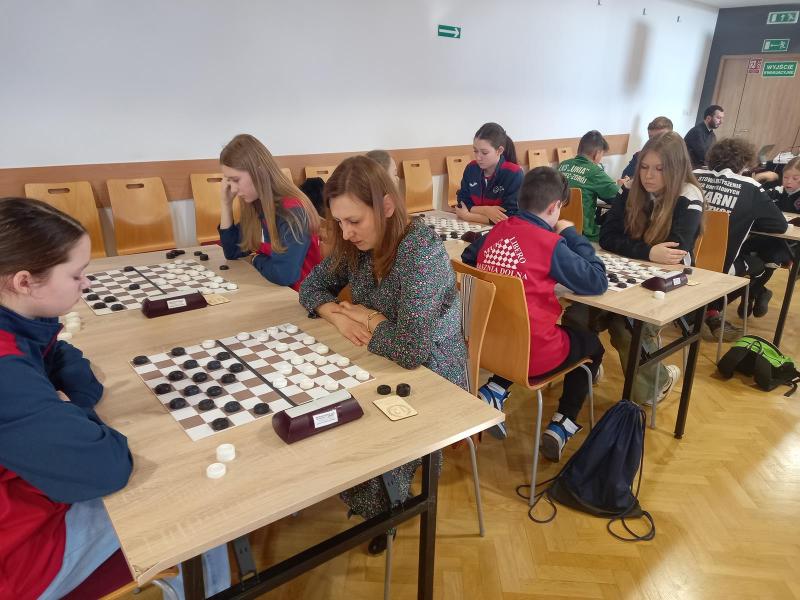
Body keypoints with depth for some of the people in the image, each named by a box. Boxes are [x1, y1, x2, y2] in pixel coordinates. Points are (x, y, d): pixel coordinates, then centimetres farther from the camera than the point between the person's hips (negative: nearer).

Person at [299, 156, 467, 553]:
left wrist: (369, 318, -19)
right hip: (383, 368, 7)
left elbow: (411, 348, -36)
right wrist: (339, 315, -14)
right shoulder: (357, 244, -5)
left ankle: (381, 511, 12)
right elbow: (312, 286, 7)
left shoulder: (421, 251, -28)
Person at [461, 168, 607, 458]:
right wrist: (572, 234, -1)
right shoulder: (551, 243, -14)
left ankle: (494, 393, 15)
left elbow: (467, 258, 21)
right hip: (534, 353, -5)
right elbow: (597, 282, -9)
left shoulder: (497, 230, 3)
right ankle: (561, 428, 19)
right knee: (591, 343, 24)